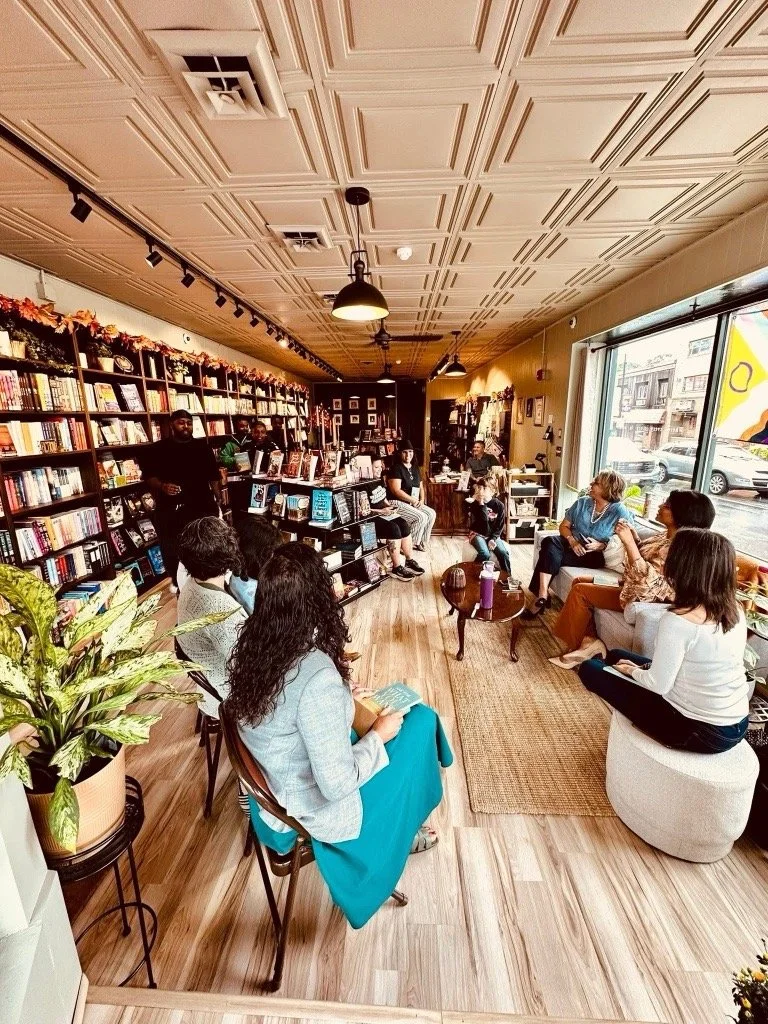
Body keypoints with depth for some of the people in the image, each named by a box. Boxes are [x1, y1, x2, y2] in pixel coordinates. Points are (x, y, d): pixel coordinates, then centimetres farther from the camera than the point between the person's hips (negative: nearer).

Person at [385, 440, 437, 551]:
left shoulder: (415, 468, 13)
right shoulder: (396, 468, -13)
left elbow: (421, 486, 20)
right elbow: (396, 491, -22)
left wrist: (422, 500, 0)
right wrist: (414, 500, -17)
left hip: (413, 503, 8)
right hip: (397, 503, -8)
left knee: (432, 514, -6)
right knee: (421, 517, -24)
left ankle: (421, 542, 6)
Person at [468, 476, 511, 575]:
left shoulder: (499, 505, -6)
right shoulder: (474, 505, -11)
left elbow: (500, 525, -3)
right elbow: (483, 522, -23)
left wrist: (493, 539, -15)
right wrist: (482, 505, -27)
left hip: (493, 535, 2)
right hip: (477, 534, -2)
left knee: (504, 554, -23)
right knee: (485, 554, -30)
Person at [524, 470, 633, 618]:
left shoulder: (620, 512, -7)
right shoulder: (582, 502, 5)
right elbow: (564, 526, 8)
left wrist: (601, 545, -20)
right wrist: (572, 541, -10)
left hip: (595, 555, -4)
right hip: (573, 545, 5)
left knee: (550, 555, -30)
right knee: (550, 542, -31)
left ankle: (540, 596, -19)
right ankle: (542, 596, -35)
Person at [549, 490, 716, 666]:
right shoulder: (668, 535, 3)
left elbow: (645, 577, -34)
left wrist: (628, 541, -34)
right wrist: (634, 538, -3)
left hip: (642, 599, -10)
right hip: (635, 587, 10)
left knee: (579, 591, -12)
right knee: (580, 581, 7)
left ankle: (574, 646, 5)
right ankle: (590, 639, 4)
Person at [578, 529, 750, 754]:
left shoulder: (678, 621, -29)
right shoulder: (736, 610, -5)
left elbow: (658, 685, -20)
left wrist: (632, 670, 1)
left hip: (698, 730, -7)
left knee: (590, 669, 2)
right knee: (616, 655, 17)